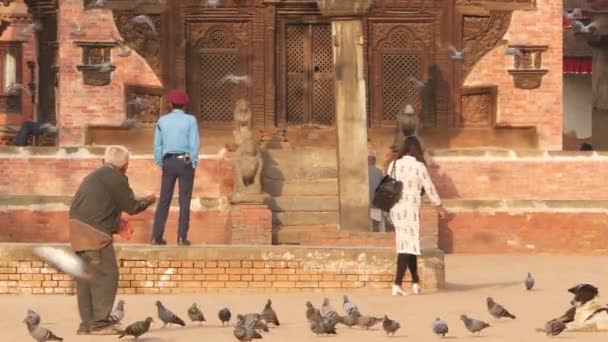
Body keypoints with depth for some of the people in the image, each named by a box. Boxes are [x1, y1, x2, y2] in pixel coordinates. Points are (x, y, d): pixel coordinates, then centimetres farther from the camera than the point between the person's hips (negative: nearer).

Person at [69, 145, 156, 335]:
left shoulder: (94, 176, 22)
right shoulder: (116, 178, -6)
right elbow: (131, 206, -2)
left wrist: (114, 223, 27)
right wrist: (148, 201, 17)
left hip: (77, 229, 9)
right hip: (94, 233, -9)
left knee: (86, 276, 12)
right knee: (106, 276, -5)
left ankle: (86, 323, 14)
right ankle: (100, 323, -7)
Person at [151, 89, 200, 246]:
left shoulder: (162, 120, 4)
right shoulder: (190, 120, -5)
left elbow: (157, 144, 4)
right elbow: (194, 144, -9)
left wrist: (160, 162, 11)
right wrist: (193, 163, -1)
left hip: (168, 161, 3)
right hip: (185, 161, -3)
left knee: (164, 199, 7)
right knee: (184, 200, 1)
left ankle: (157, 236, 3)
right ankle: (182, 237, -4)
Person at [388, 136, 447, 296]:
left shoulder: (394, 165, 4)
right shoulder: (419, 166, -6)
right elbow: (429, 188, 2)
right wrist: (439, 207, 15)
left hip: (395, 209, 5)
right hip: (411, 209, -5)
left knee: (406, 245, 15)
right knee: (408, 246, -4)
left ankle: (416, 282, 24)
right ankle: (397, 285, -13)